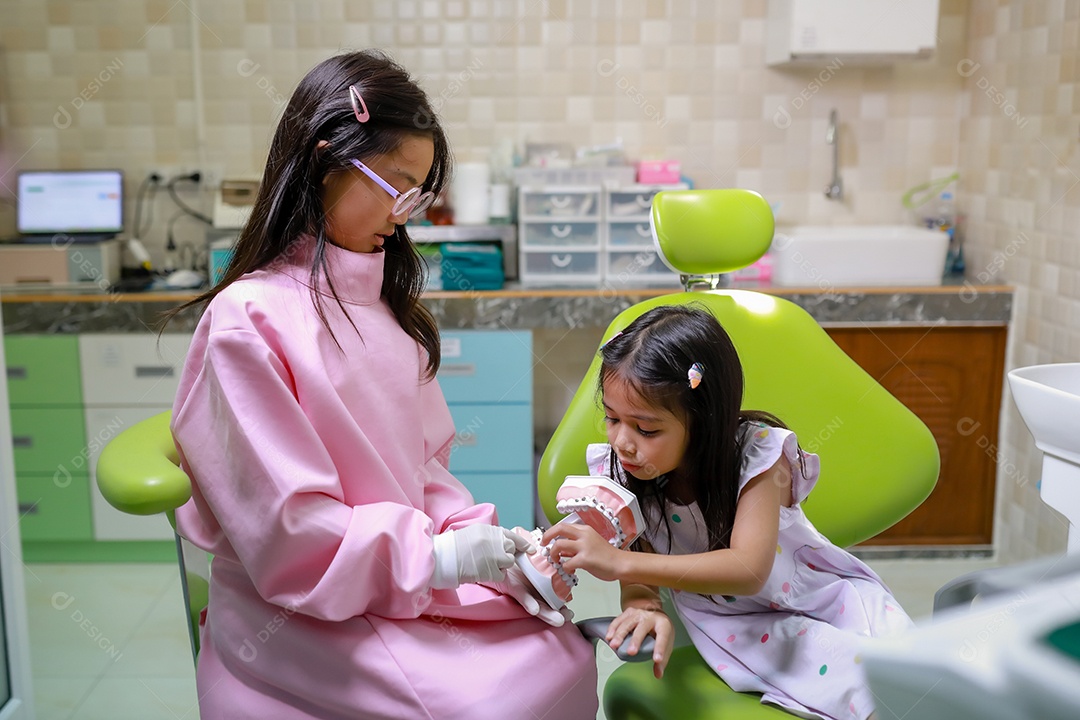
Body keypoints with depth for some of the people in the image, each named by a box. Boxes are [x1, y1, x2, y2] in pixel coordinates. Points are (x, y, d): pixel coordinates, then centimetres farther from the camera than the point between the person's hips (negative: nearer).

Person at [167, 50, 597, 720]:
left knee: (567, 655, -9)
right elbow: (288, 534, -17)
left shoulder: (382, 301, 9)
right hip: (299, 611, -6)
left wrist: (476, 540, -6)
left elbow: (424, 463, 11)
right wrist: (438, 556, -17)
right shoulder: (249, 318, -15)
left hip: (414, 574, 7)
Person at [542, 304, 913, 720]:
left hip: (826, 605, -2)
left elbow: (749, 569, -35)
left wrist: (618, 561, -43)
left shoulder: (756, 453, -23)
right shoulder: (622, 469, -13)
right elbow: (637, 567, -12)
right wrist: (644, 605, -39)